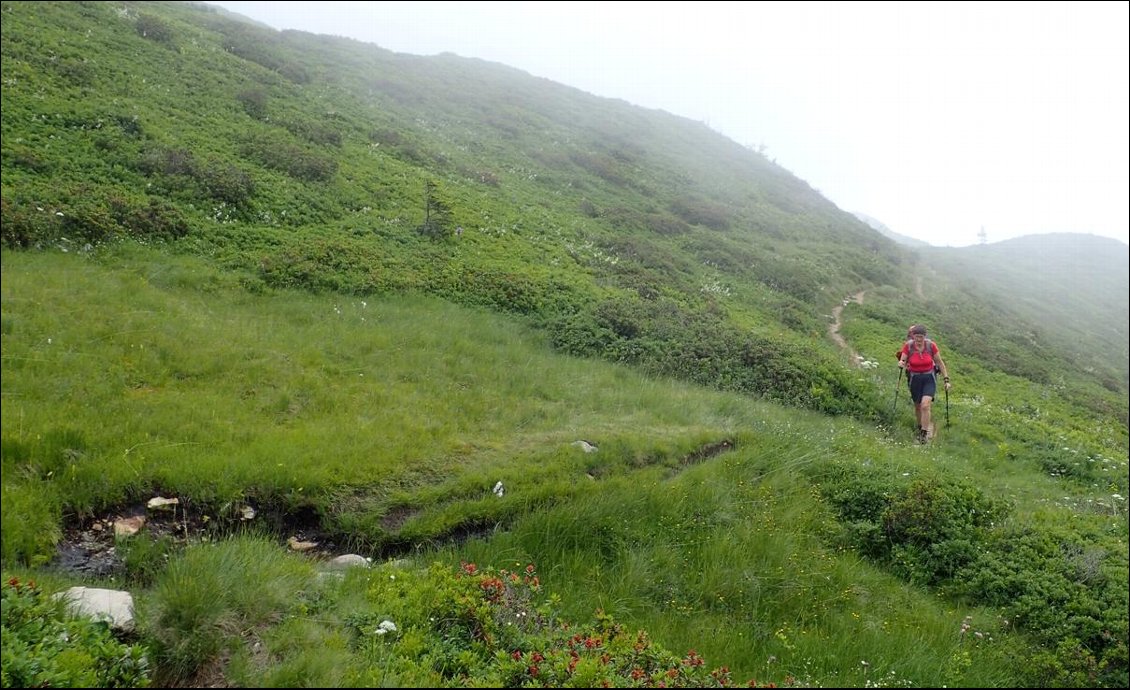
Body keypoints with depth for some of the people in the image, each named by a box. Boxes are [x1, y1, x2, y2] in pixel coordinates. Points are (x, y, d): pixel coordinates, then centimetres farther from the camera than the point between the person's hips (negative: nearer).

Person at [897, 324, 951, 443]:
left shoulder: (931, 345, -12)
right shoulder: (908, 346, -12)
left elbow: (940, 363, -2)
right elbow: (902, 362, -10)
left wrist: (946, 379, -2)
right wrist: (901, 364, -35)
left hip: (929, 379, -1)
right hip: (915, 379, 2)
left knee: (925, 405, -18)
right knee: (918, 406, 15)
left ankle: (924, 434, -8)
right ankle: (921, 426, 42)